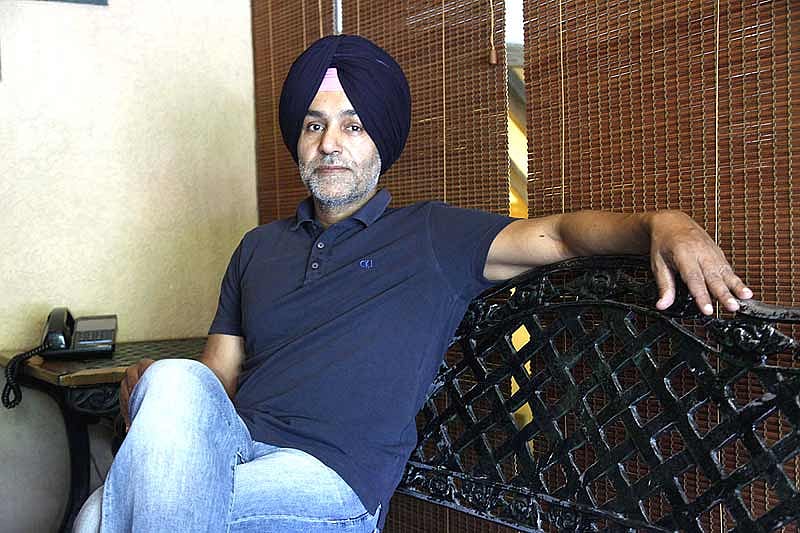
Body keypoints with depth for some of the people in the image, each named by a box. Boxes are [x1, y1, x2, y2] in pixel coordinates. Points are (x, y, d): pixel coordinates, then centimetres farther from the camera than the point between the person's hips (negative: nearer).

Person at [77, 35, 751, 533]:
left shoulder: (430, 236, 11)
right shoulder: (259, 248, 23)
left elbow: (558, 233, -3)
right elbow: (219, 378, 19)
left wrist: (662, 224, -24)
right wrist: (152, 388, -5)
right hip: (234, 446, 4)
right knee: (177, 384, -31)